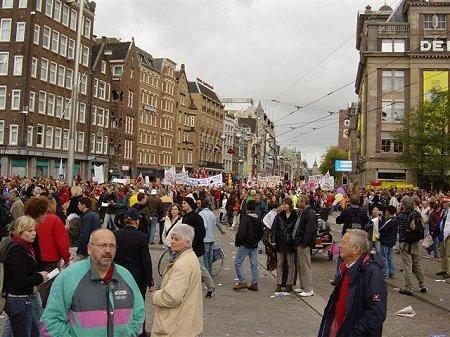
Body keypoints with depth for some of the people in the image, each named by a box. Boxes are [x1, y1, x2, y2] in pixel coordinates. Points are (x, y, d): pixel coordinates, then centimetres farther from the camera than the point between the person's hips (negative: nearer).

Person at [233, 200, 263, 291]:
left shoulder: (245, 218, -15)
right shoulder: (258, 219, 6)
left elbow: (242, 232, -19)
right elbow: (261, 232, 14)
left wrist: (237, 242, -7)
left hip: (245, 245, -7)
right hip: (254, 246, 7)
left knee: (238, 262, 3)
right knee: (254, 265, 10)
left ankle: (242, 282, -2)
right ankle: (254, 284, 12)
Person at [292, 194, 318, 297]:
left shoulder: (311, 213, -16)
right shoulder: (301, 212, 15)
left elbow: (310, 230, -22)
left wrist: (304, 242, -22)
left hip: (304, 245, -10)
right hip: (299, 243, 10)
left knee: (305, 266, -4)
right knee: (300, 266, 16)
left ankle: (308, 289, 4)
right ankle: (303, 287, 27)